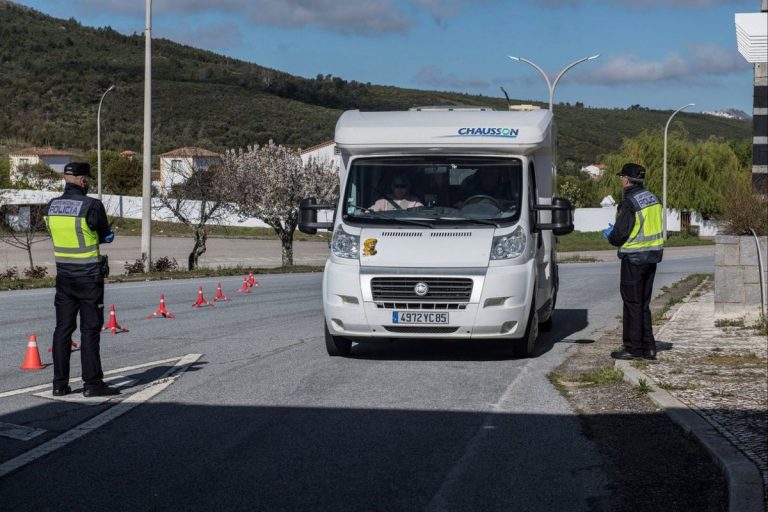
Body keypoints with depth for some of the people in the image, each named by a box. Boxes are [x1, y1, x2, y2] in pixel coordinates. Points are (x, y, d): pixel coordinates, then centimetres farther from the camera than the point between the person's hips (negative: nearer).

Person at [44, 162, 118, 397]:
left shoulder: (51, 207, 3)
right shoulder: (92, 206, -16)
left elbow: (58, 234, 11)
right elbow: (107, 236, -3)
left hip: (64, 276, 6)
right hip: (89, 276, -5)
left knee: (62, 329, 9)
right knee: (90, 330, 0)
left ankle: (60, 383, 11)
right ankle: (92, 384, 2)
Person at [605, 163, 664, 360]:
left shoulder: (629, 203, -16)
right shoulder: (653, 199, 11)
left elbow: (620, 233, -19)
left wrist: (610, 235, 4)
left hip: (634, 257, -8)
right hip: (652, 255, 8)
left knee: (632, 303, -2)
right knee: (643, 304, 14)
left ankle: (633, 348, 1)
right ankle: (648, 347, 15)